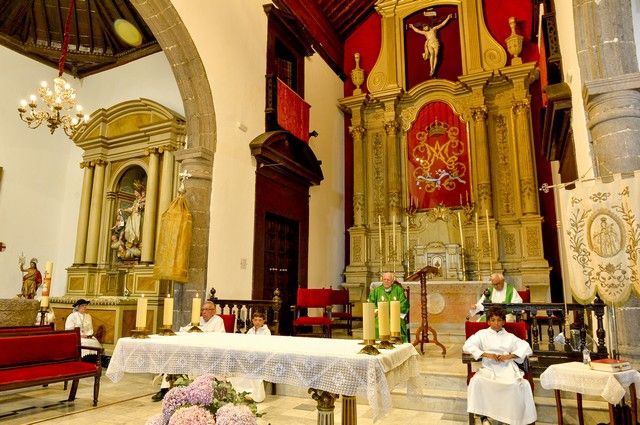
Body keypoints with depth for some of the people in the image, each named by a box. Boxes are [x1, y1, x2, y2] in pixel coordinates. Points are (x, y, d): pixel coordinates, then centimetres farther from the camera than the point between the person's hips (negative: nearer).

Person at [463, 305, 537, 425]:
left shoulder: (510, 336, 21)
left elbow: (526, 348, 7)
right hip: (489, 368, -1)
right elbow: (467, 346, 1)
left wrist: (509, 356, -10)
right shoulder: (482, 334, 15)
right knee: (476, 381, -32)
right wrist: (486, 354, -12)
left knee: (522, 384, -31)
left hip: (507, 368, 1)